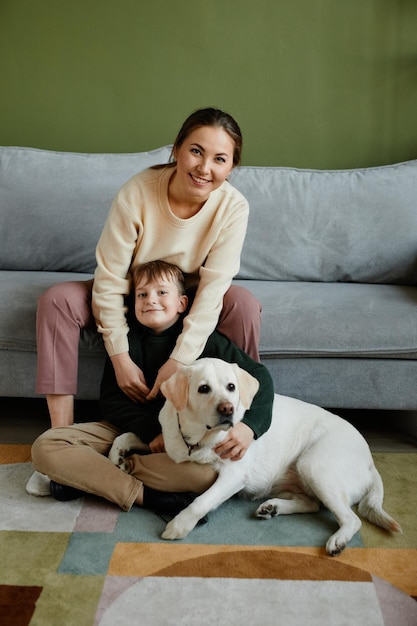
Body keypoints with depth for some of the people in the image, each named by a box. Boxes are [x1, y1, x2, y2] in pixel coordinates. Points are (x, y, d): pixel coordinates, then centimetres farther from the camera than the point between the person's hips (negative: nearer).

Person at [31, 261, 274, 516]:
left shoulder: (202, 337, -7)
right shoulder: (127, 338, -1)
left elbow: (259, 375, -11)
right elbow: (111, 399, -3)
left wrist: (249, 425, -30)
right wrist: (152, 433, -19)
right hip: (133, 428, 2)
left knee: (209, 471, -38)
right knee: (45, 446, -18)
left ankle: (91, 476, -22)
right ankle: (145, 496, -24)